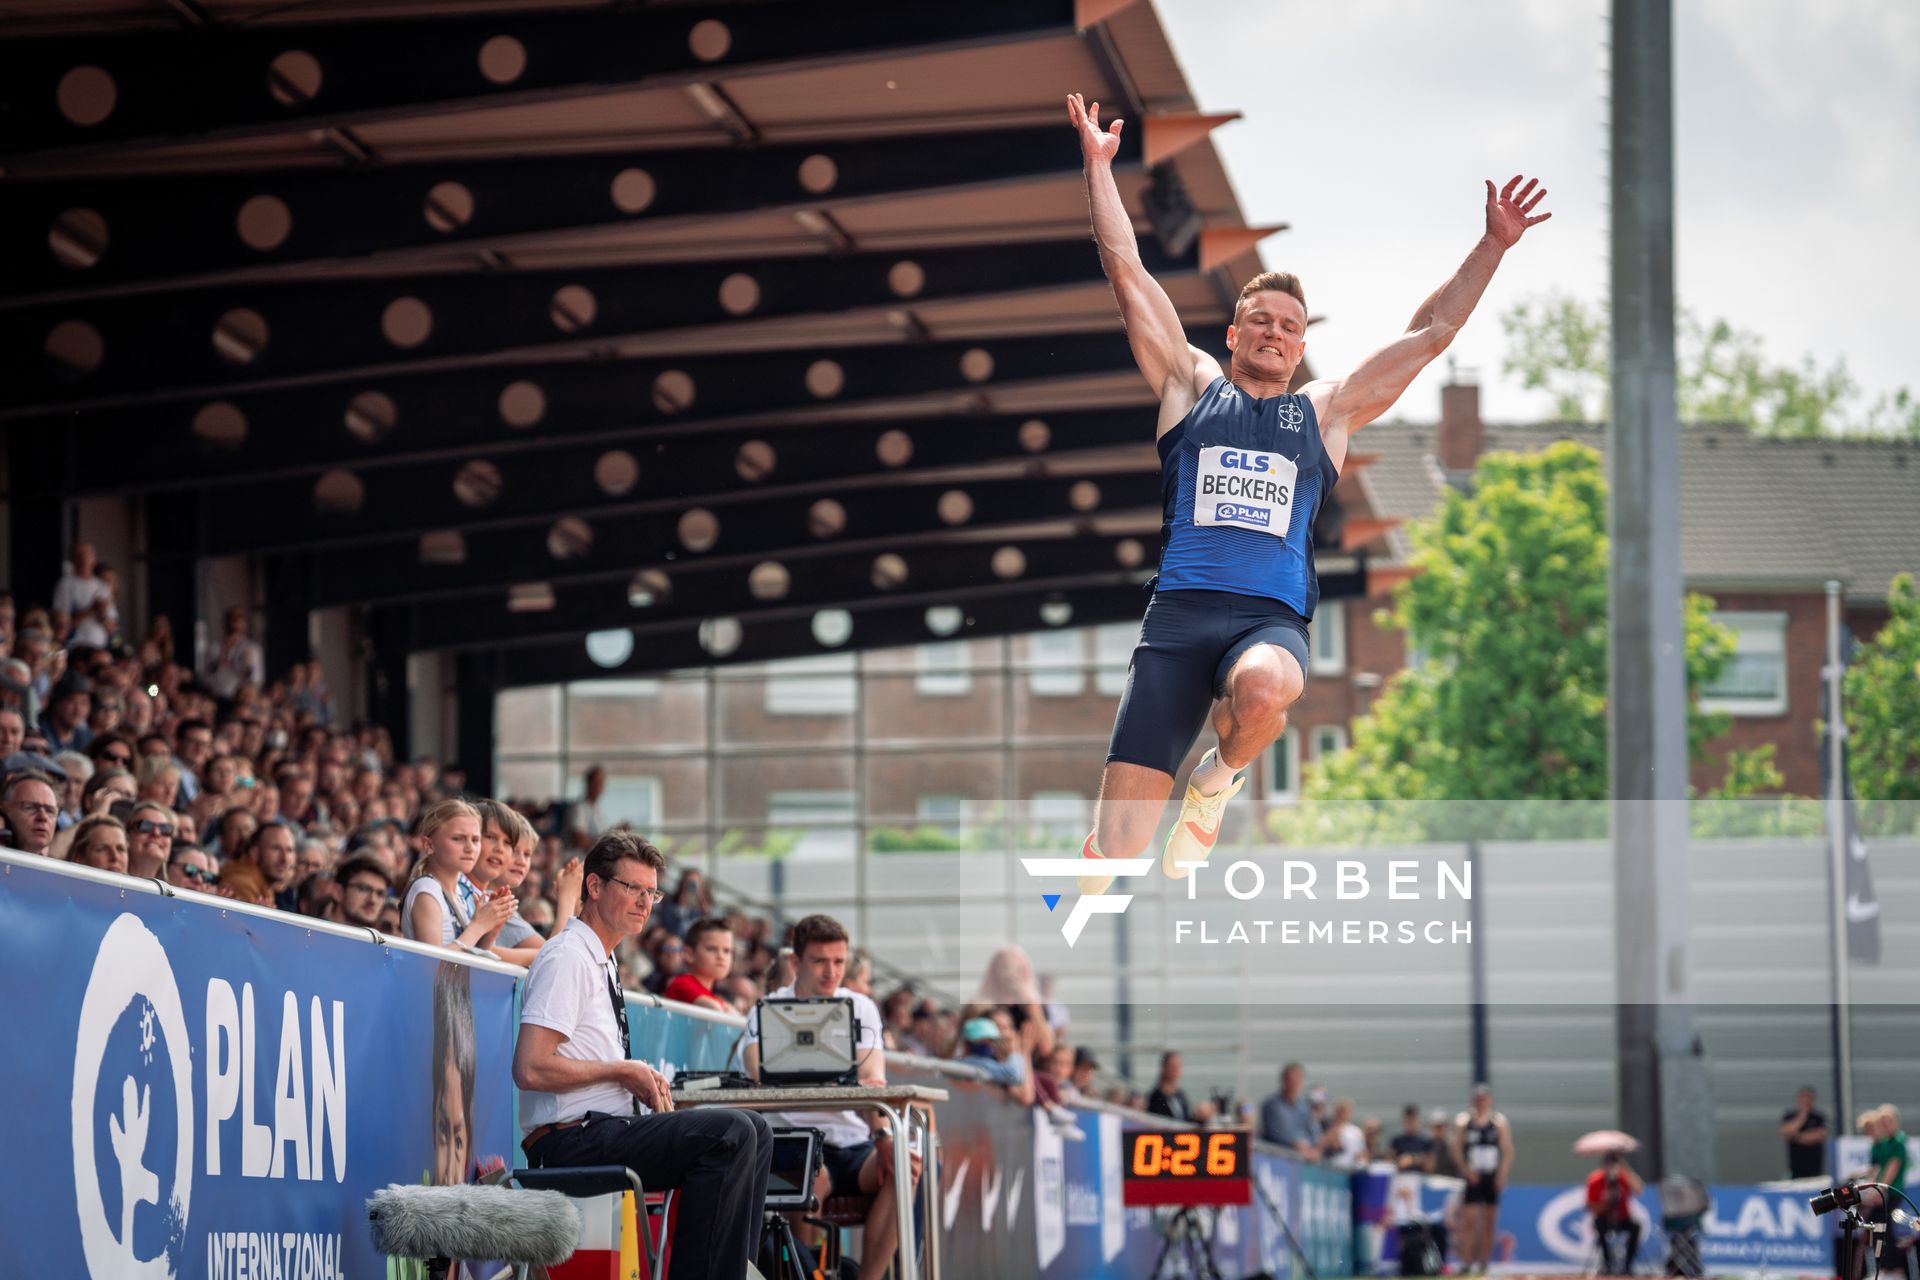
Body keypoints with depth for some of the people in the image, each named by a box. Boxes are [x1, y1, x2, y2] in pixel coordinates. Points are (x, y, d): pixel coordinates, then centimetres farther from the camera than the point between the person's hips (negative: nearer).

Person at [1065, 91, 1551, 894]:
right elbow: (1128, 273, 13)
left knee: (1264, 689, -37)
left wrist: (1493, 247, 14)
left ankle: (1220, 780, -3)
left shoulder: (1327, 412, 19)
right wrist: (1098, 166, 10)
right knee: (1116, 835, -11)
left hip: (1273, 619, 1)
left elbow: (1430, 334, 18)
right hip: (1180, 611, -1)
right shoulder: (1191, 387, 17)